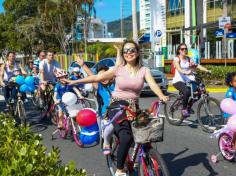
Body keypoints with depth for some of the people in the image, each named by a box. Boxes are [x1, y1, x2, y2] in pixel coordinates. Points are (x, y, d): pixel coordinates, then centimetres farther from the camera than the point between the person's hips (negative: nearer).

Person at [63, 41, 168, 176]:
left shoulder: (144, 70, 3)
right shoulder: (118, 69, -1)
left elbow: (153, 84, -14)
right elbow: (97, 78, -3)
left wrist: (162, 97, -35)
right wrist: (75, 82, -8)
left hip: (134, 108, 3)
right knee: (126, 137, -23)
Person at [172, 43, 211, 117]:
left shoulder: (189, 59, 11)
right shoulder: (176, 59, -5)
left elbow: (197, 66, 0)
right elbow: (178, 68, -24)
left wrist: (207, 70, -16)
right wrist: (185, 72, -45)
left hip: (187, 80, 6)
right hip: (178, 81, -6)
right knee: (187, 91, -33)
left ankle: (189, 106, 12)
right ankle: (184, 109, -13)